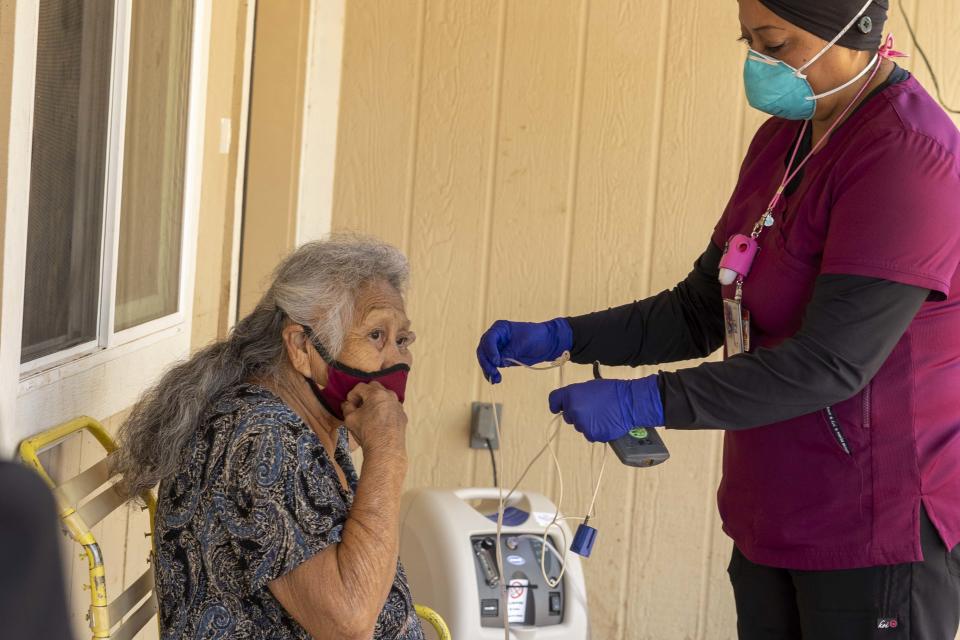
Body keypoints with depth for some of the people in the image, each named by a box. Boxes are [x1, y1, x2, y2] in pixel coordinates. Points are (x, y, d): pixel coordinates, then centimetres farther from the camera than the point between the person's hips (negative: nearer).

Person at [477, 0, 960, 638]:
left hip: (877, 534, -8)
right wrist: (559, 338, 1)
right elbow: (702, 312, 12)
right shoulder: (783, 139, 9)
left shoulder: (909, 155, -19)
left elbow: (831, 361, -24)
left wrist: (645, 402, -24)